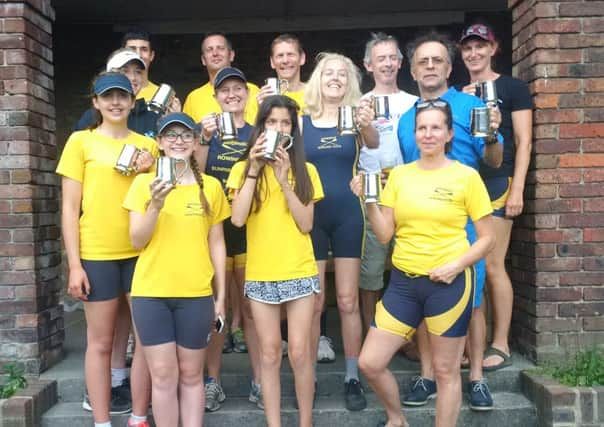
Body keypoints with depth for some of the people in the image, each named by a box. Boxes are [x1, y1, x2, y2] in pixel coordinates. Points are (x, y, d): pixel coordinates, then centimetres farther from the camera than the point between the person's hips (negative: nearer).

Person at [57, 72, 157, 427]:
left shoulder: (147, 145, 10)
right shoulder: (81, 141, 1)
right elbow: (70, 207, -2)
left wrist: (148, 174, -4)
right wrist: (74, 264, -8)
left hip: (141, 252, 3)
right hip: (96, 254, -3)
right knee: (100, 342, 6)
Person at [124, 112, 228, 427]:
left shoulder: (211, 186, 3)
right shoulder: (144, 182, 1)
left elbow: (216, 243, 7)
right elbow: (137, 241, -2)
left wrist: (221, 295, 6)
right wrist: (155, 206, -18)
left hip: (196, 294, 1)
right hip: (150, 293, 0)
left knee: (191, 375, 10)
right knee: (163, 375, 5)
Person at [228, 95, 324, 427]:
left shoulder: (306, 171, 5)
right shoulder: (243, 169, 4)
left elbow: (306, 224, -6)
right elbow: (237, 219, -11)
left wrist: (284, 181, -13)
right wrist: (254, 170, -13)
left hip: (300, 272, 0)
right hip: (260, 275, 0)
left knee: (299, 351, 1)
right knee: (270, 354, 5)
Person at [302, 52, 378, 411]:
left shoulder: (356, 117, 1)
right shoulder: (301, 120, 3)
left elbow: (373, 143, -18)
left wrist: (367, 125, -41)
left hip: (347, 216, 0)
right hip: (311, 216, 0)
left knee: (348, 300, 5)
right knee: (312, 302, 6)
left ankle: (353, 378, 17)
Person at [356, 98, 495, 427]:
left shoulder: (466, 176, -4)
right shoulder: (399, 174, 6)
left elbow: (487, 238, -1)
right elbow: (384, 234, 3)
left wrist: (456, 265, -15)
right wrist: (368, 200, -10)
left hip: (449, 284, -3)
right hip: (403, 281, 4)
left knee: (445, 370, 7)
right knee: (369, 363, 4)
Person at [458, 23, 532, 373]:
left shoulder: (513, 87, 2)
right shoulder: (458, 93, 17)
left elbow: (523, 141, -5)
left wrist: (517, 189, -11)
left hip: (498, 183, -5)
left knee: (492, 265, -6)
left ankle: (501, 345, 6)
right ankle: (476, 340, 15)